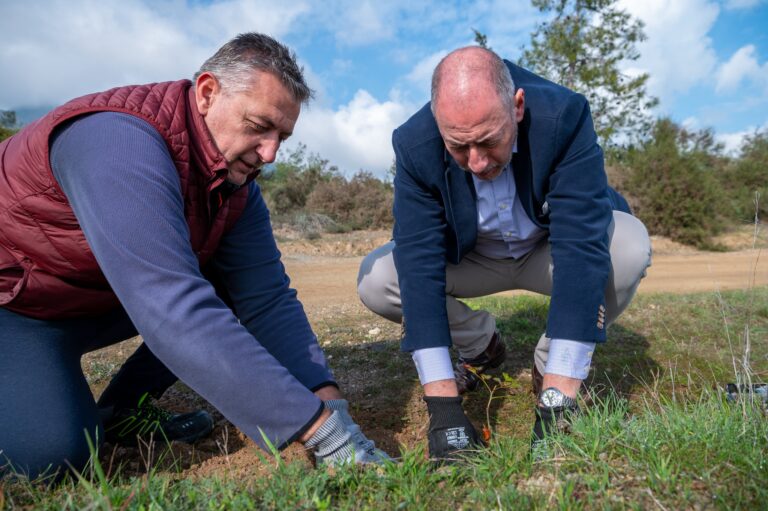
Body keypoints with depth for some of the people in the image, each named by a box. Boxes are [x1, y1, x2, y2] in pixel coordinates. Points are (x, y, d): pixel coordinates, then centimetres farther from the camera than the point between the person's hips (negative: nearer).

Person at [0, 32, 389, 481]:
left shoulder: (237, 183, -9)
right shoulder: (120, 140, -34)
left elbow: (267, 298, -14)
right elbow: (176, 311, -43)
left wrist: (329, 401, -27)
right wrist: (319, 428, -42)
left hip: (106, 299, 7)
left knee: (239, 284, -7)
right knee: (51, 449, -29)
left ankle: (121, 410, 4)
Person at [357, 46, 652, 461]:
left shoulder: (564, 116, -31)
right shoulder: (414, 144, -26)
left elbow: (582, 247, -38)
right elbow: (419, 265, -31)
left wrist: (557, 402, -42)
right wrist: (443, 406, -35)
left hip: (551, 249, -1)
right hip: (472, 256, 2)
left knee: (629, 248, -32)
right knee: (375, 280, -21)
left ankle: (552, 365, -5)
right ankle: (481, 345, 7)